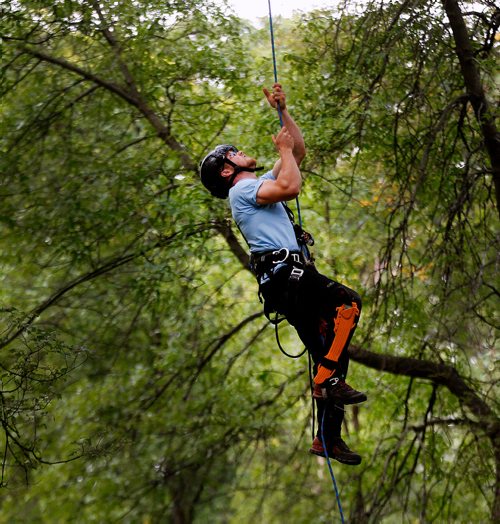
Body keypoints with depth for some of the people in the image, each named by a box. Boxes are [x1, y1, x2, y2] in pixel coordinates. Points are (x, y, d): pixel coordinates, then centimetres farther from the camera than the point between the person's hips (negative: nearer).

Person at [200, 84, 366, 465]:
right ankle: (328, 380, -29)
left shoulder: (261, 184, 29)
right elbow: (291, 187, -16)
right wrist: (283, 149, 0)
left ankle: (328, 438, 9)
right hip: (283, 274, -9)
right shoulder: (242, 189, 0)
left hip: (295, 277, 9)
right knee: (348, 302, -29)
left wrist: (282, 111, 27)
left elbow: (299, 150, 33)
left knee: (329, 353, 6)